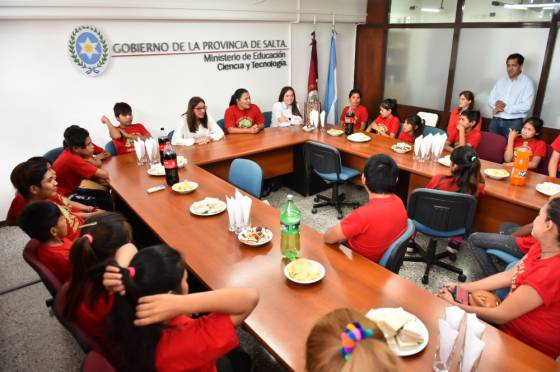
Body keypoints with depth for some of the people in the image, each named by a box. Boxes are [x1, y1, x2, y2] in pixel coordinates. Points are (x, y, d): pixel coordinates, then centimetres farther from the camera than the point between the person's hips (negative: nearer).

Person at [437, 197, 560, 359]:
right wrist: (460, 287, 2)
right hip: (511, 316, 7)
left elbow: (500, 316, -26)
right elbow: (508, 276, 3)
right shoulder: (541, 247, -8)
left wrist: (454, 305, -14)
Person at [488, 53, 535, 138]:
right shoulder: (501, 81, 13)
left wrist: (505, 108, -17)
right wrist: (497, 104, -12)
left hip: (514, 122, -4)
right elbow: (490, 99, 9)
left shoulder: (527, 83, -3)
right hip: (496, 120, 4)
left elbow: (526, 106, -12)